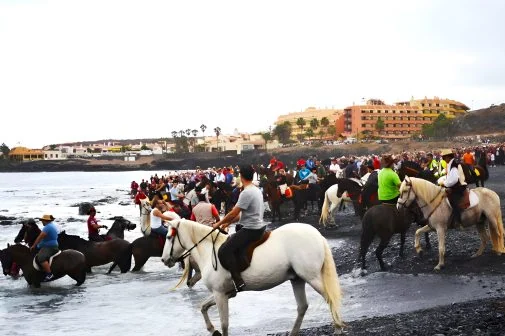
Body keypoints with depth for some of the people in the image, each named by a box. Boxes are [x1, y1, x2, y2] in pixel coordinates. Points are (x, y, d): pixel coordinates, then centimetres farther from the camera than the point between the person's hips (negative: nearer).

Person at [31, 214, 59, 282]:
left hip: (49, 248, -12)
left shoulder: (47, 227, -17)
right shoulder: (53, 225, 17)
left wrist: (33, 246, -8)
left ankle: (49, 274, -37)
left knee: (41, 258, -29)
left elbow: (40, 237, -16)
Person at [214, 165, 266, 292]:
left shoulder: (246, 193, -19)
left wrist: (219, 224, -4)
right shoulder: (257, 190, 12)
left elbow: (233, 213, -18)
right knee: (231, 239, 29)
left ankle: (238, 281, -22)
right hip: (259, 226, 10)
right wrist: (228, 223, 17)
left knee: (224, 251, -15)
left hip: (250, 230, -10)